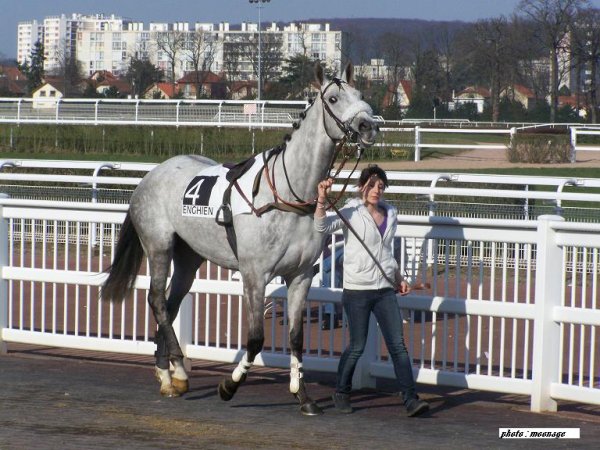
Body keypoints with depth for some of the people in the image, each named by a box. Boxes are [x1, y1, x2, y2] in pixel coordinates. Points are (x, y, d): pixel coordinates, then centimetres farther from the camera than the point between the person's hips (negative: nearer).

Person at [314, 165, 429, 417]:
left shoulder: (391, 214, 10)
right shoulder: (352, 212, -6)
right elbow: (322, 227, -21)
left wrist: (399, 279, 17)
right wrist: (322, 200, -34)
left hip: (385, 290, 4)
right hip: (357, 291, -4)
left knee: (398, 345, -2)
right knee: (357, 346, 3)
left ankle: (410, 399, -4)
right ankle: (341, 392, 24)